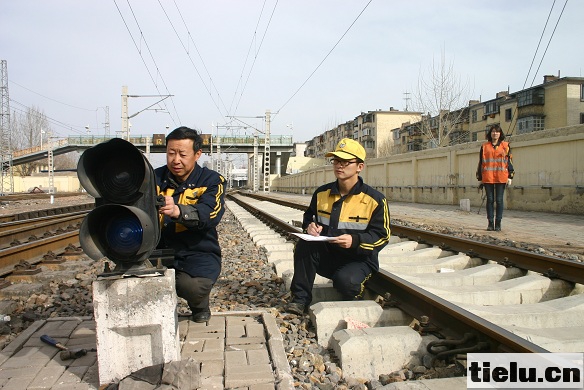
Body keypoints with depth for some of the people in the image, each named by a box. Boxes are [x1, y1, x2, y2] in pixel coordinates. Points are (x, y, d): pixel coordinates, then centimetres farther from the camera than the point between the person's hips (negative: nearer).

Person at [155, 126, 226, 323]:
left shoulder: (211, 181, -4)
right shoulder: (155, 179, 6)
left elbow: (210, 214, -23)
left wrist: (177, 211, -43)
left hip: (198, 253, -3)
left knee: (191, 286, -30)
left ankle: (200, 306, 10)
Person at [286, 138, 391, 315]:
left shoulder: (375, 199, -10)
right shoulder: (321, 193, 3)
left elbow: (382, 236, -10)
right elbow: (309, 216, 19)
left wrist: (355, 241, -28)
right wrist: (310, 226, -8)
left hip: (358, 260, -4)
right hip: (326, 257, 4)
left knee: (345, 281, -35)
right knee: (304, 246, -25)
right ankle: (301, 297, -14)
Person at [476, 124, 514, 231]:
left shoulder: (505, 146, 8)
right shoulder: (484, 146, 9)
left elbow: (509, 161, 8)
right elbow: (480, 162, 11)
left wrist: (510, 177, 2)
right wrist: (480, 178, 8)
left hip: (501, 177, -1)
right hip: (488, 177, 1)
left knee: (499, 200, 1)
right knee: (490, 200, 3)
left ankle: (498, 224, 7)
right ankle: (490, 223, 9)